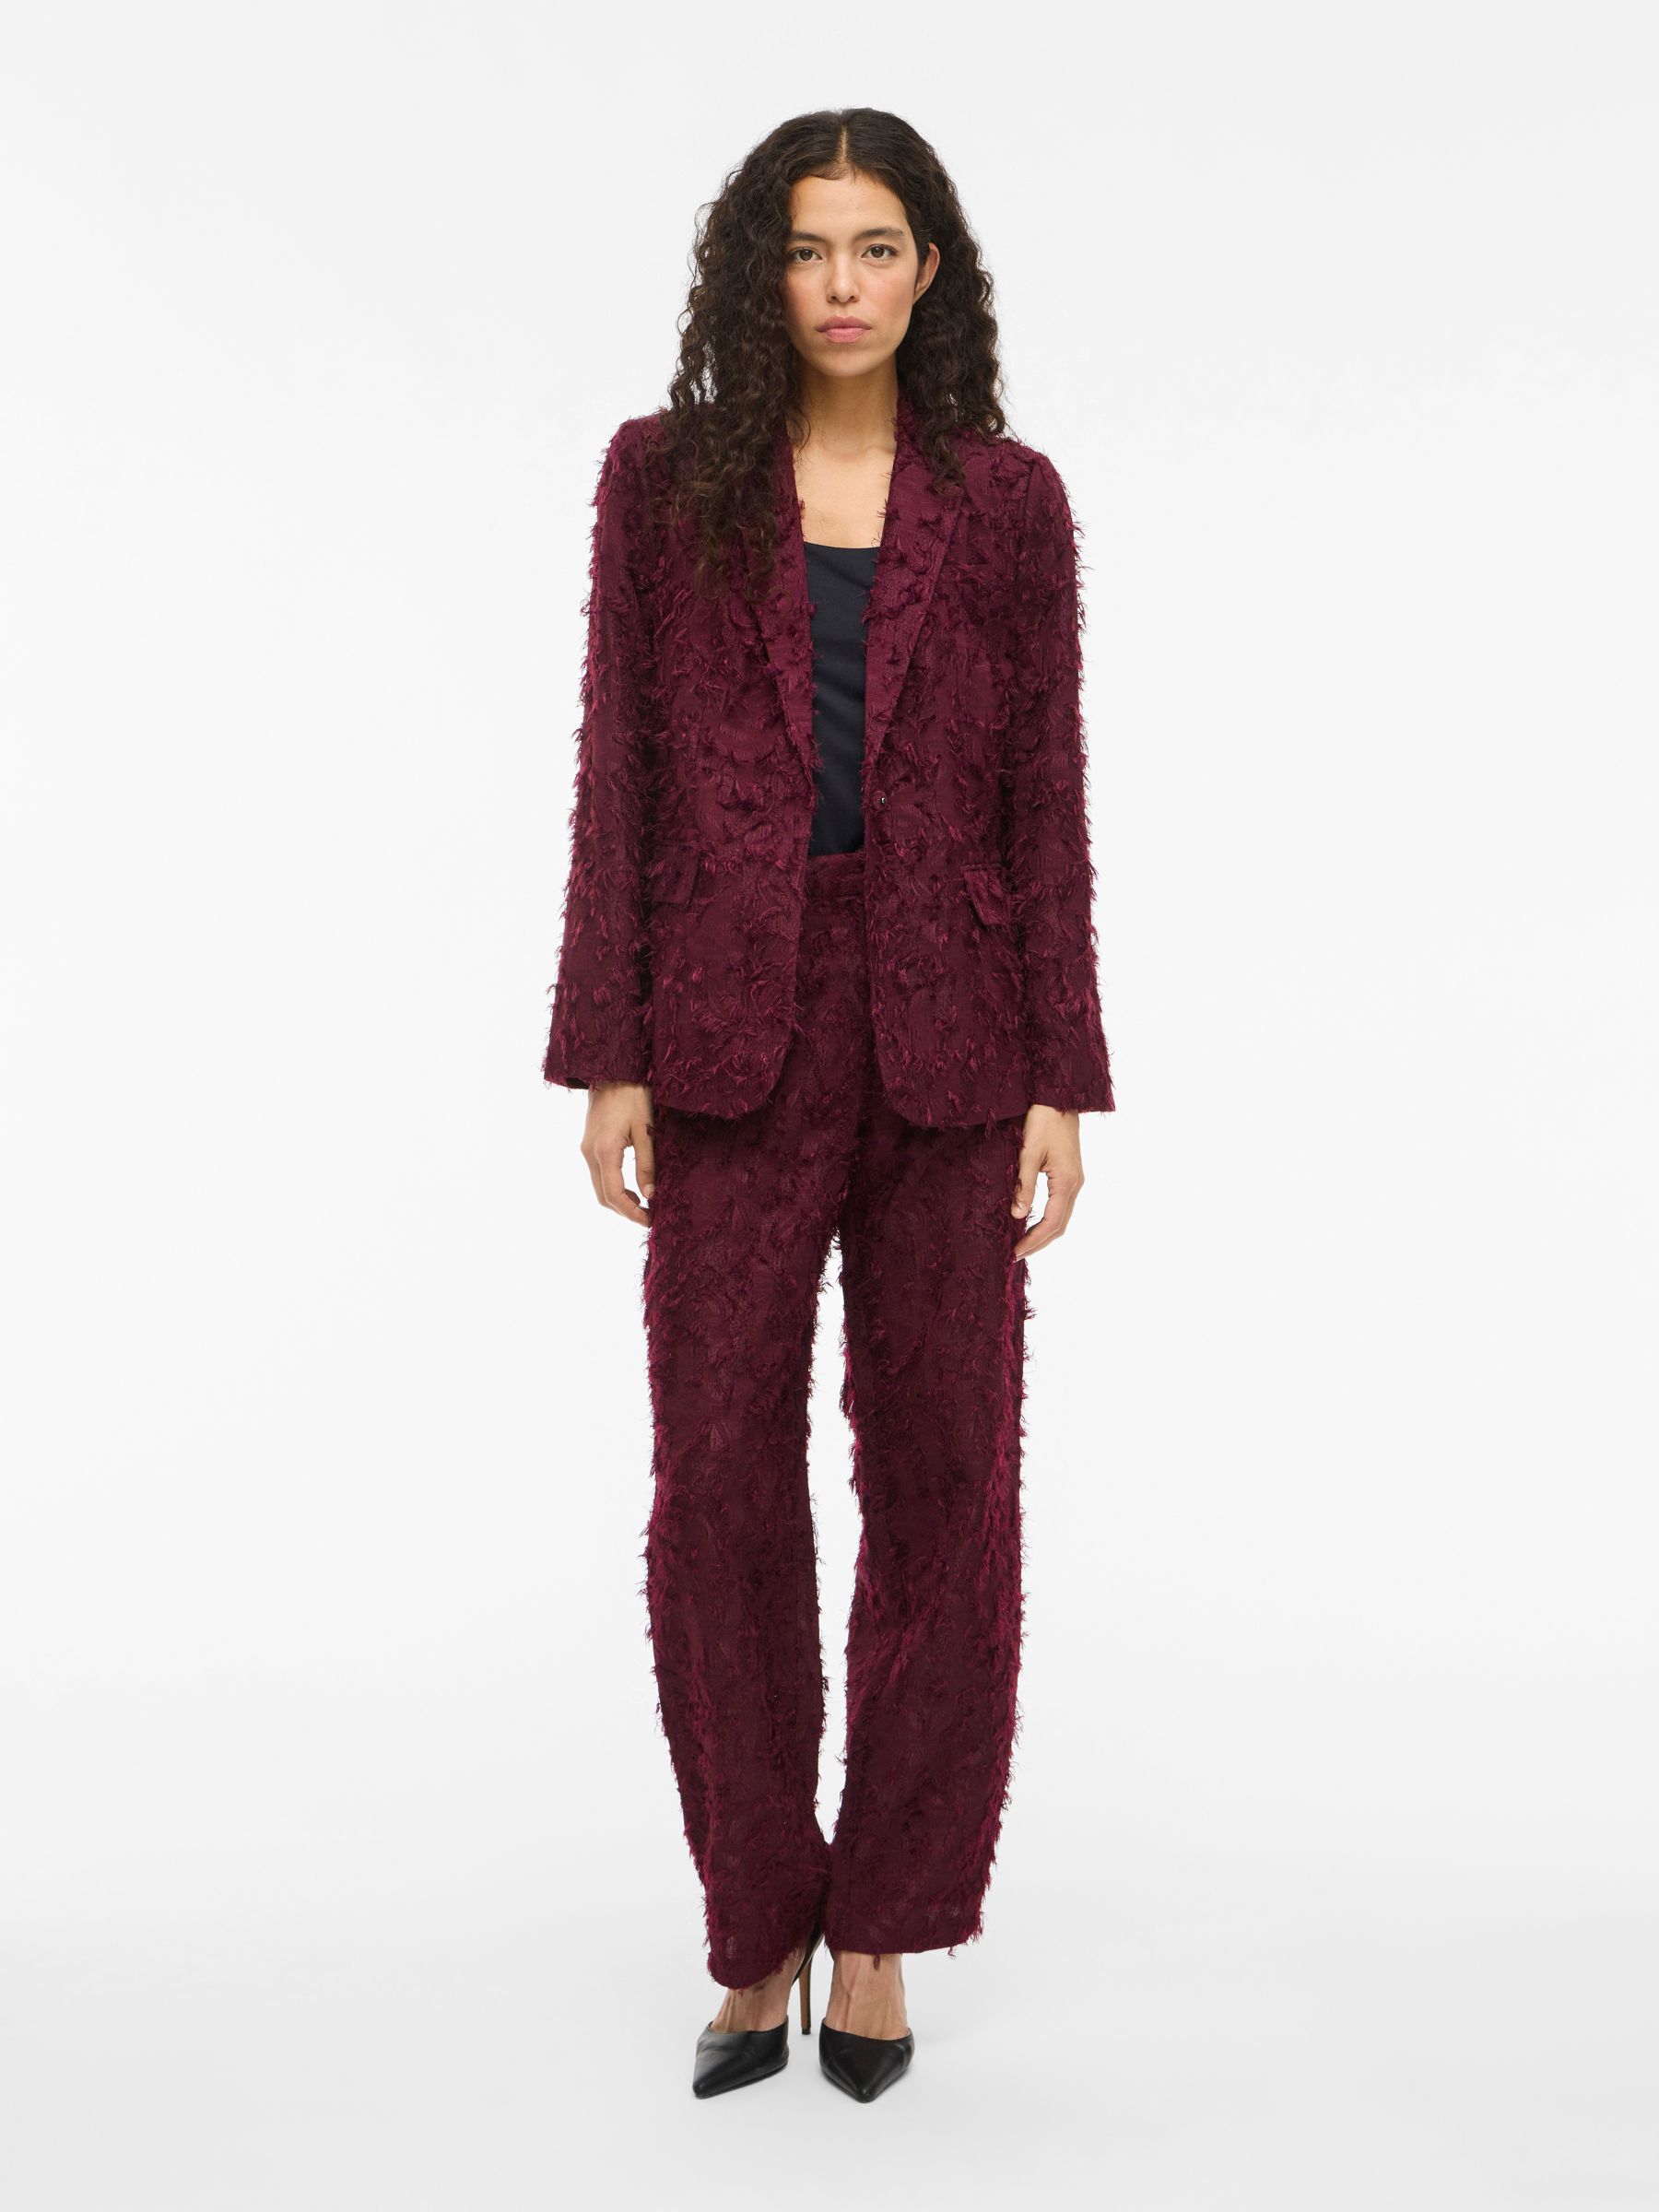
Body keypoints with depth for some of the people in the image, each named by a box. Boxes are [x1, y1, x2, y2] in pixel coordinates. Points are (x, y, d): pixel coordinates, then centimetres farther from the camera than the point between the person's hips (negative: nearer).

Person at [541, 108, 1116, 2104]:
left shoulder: (1006, 499, 5)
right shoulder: (666, 477, 5)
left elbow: (1045, 801, 4)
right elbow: (619, 775, 3)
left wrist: (1062, 1083, -2)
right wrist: (607, 1057, -3)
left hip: (944, 1035, 1)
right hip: (732, 1026, 0)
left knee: (941, 1475, 5)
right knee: (721, 1482, 1)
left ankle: (878, 1934, 21)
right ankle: (757, 1938, 18)